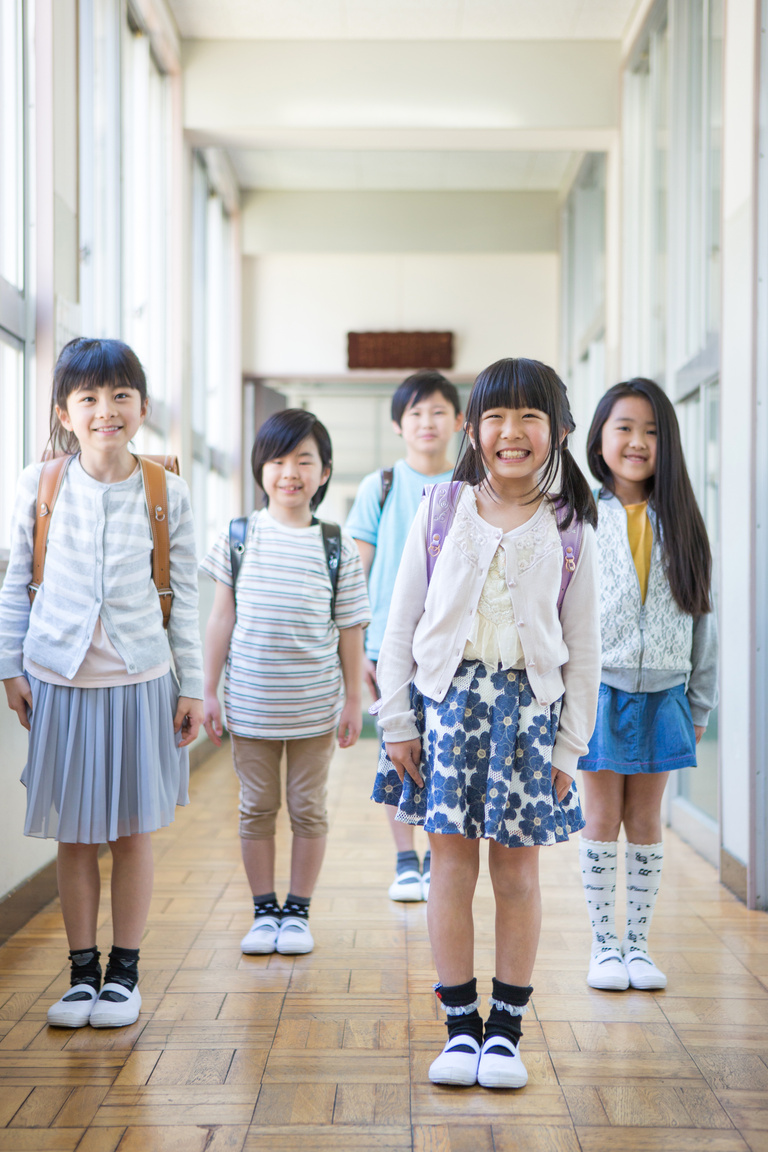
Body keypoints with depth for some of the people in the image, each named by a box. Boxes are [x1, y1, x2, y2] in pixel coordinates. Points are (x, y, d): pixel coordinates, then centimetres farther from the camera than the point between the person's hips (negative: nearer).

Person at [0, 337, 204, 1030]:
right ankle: (82, 972, 22)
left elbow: (185, 596, 2)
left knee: (133, 831, 7)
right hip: (59, 679, 1)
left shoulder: (166, 494, -3)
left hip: (139, 680, 0)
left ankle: (125, 971, 21)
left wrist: (193, 686, 2)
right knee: (74, 834, 8)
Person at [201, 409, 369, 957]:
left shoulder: (338, 547, -2)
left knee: (308, 809, 8)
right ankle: (264, 910, 23)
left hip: (315, 705, -1)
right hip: (250, 702, 1)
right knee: (257, 808, 9)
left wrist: (353, 701, 1)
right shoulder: (238, 537, 0)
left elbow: (350, 629, 1)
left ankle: (298, 910, 22)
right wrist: (209, 691, 3)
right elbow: (223, 618, 4)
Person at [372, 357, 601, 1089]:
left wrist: (568, 745, 1)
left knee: (517, 872, 5)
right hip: (448, 696, 0)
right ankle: (460, 1026, 15)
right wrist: (397, 720, 0)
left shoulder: (568, 529, 3)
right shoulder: (440, 512, 3)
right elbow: (400, 623, 5)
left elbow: (583, 648, 5)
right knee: (451, 865, 3)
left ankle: (505, 1028, 18)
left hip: (529, 705, 0)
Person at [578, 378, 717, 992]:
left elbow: (702, 619, 7)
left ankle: (638, 942, 19)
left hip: (661, 695, 2)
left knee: (646, 821, 9)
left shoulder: (681, 526, 4)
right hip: (600, 690, -2)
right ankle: (604, 945, 15)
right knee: (603, 819, 5)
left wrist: (700, 706, 7)